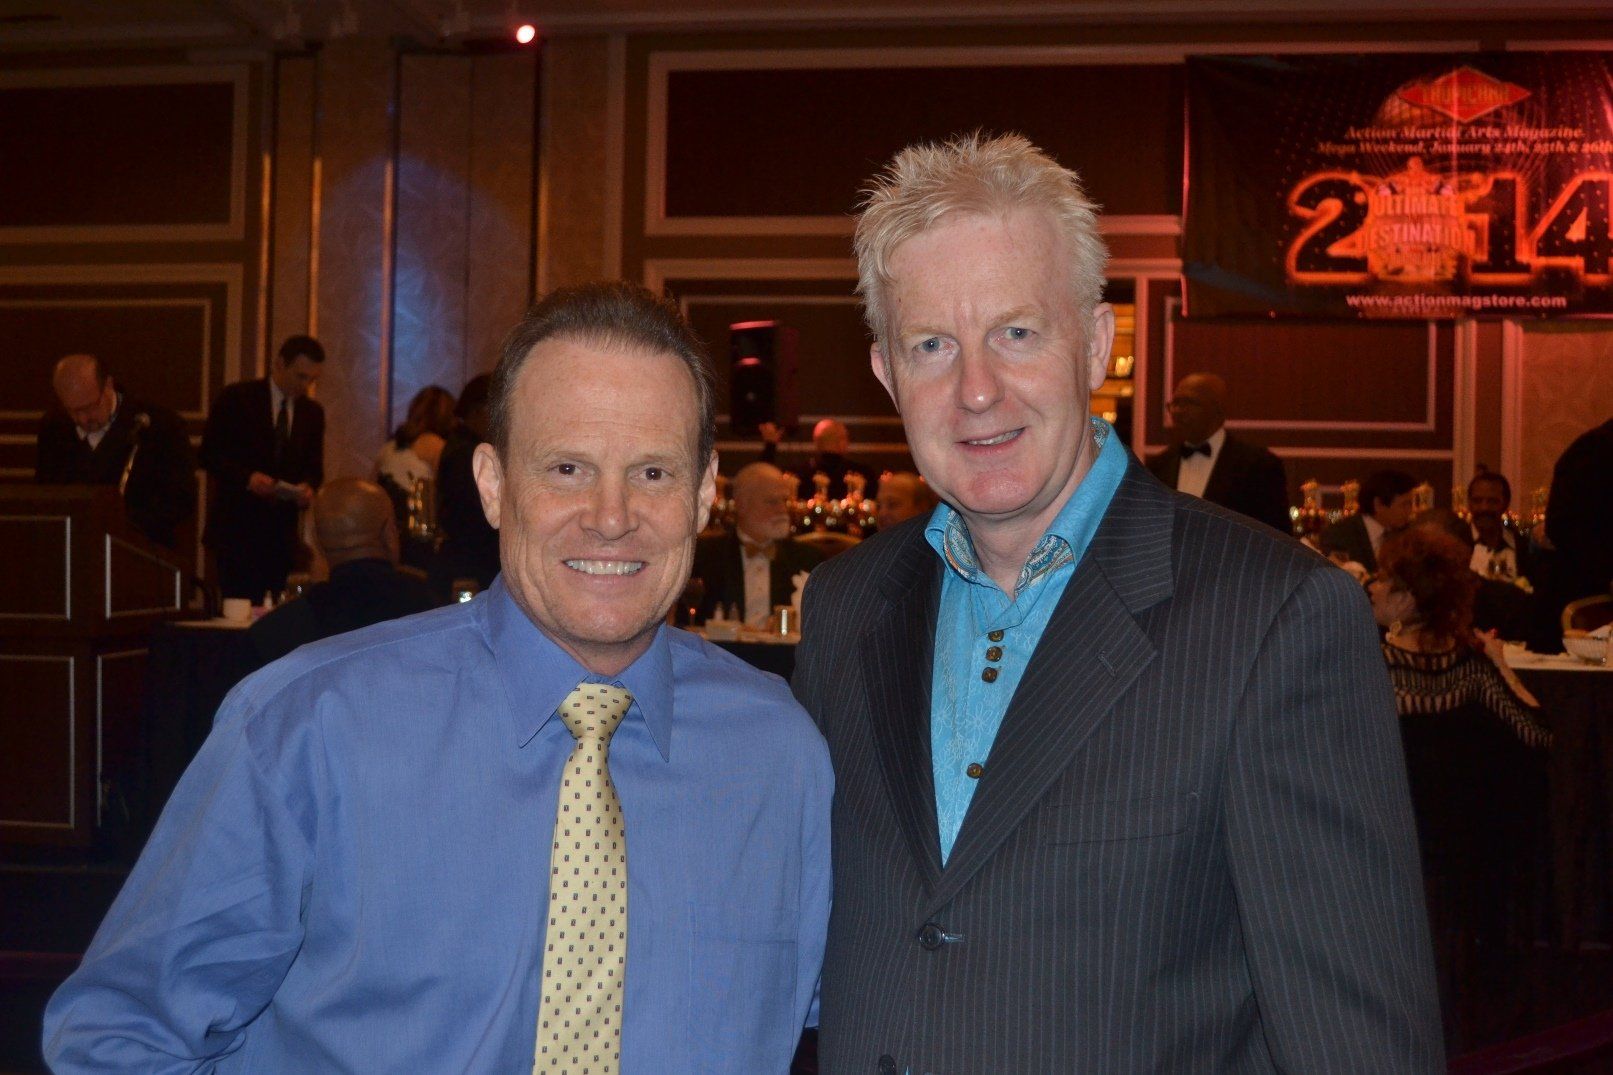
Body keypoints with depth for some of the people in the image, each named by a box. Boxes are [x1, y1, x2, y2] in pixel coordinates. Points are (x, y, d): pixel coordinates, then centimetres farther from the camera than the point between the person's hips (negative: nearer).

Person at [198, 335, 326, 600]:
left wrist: (308, 486, -8)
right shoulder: (236, 399, -3)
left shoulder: (312, 412, 11)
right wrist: (247, 477, -20)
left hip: (281, 530, 4)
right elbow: (210, 454, -6)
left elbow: (314, 467, 14)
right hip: (236, 526, -4)